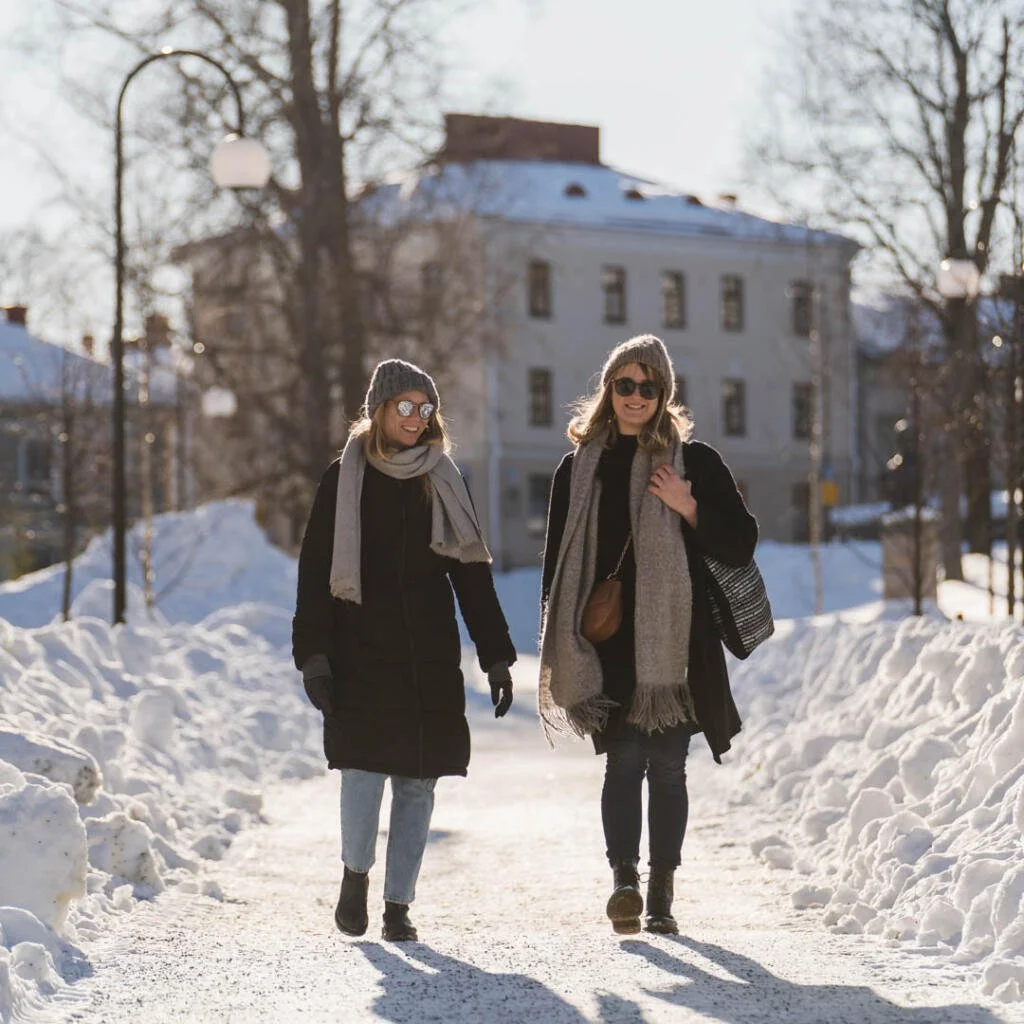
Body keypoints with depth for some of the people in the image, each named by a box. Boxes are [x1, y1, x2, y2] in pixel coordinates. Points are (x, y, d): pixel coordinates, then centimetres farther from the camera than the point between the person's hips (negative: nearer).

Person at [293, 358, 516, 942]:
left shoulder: (444, 483, 10)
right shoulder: (345, 479, 3)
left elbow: (472, 575, 12)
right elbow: (316, 572, 0)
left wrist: (496, 657, 7)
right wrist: (314, 655, -8)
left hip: (430, 657, 3)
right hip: (361, 653, -3)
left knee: (417, 780, 1)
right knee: (364, 770, -12)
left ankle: (399, 903, 10)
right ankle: (356, 873, 13)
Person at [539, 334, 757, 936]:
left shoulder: (695, 463, 5)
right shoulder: (580, 468, 10)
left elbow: (741, 546, 3)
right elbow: (559, 563, 12)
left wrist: (689, 510, -12)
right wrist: (560, 652, 7)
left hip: (674, 643, 0)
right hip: (607, 644, 1)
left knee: (668, 767, 3)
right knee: (625, 760, -10)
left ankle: (662, 892, 9)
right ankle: (624, 878, -16)